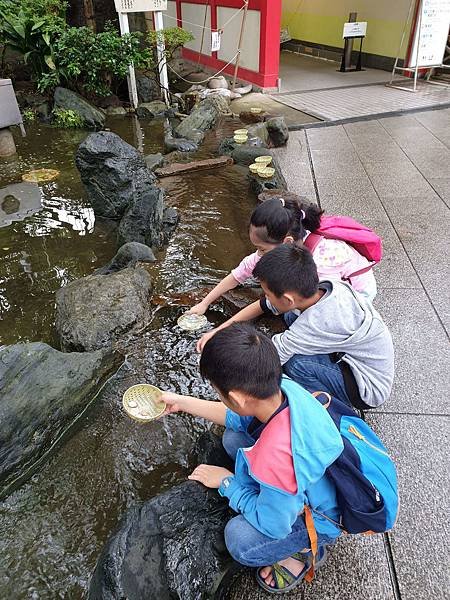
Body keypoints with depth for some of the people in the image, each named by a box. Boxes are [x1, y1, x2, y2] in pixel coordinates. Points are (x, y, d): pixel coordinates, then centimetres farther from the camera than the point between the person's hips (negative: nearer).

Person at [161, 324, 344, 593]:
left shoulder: (277, 458, -45)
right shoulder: (284, 387, -24)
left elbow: (272, 525, -24)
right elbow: (239, 417, -2)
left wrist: (226, 481, -11)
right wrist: (182, 402, 3)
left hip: (321, 517, -7)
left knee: (240, 540, -23)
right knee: (233, 438, 3)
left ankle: (309, 549, 6)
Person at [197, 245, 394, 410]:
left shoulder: (321, 321, -36)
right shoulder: (318, 288, -13)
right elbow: (262, 306, 1)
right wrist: (218, 331, 0)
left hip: (369, 390, -8)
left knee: (296, 362, -29)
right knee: (292, 316, 0)